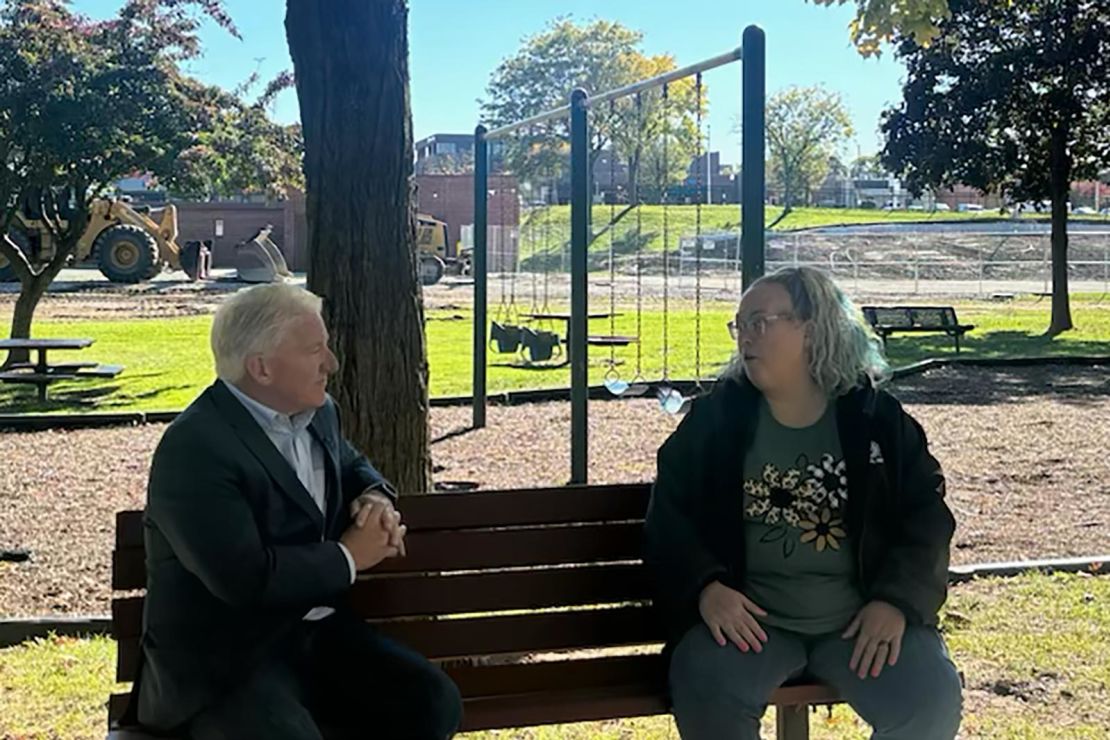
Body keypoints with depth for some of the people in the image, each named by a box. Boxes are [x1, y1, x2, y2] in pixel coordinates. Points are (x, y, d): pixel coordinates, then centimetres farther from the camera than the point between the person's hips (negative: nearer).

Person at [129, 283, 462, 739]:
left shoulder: (315, 412, 8)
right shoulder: (194, 447, -19)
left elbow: (351, 465, 29)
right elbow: (245, 577, -27)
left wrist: (376, 499, 5)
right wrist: (349, 557, -13)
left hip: (316, 631, 8)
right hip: (221, 658, -8)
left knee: (432, 701, -10)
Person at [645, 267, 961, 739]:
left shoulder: (876, 419, 3)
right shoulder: (716, 416, 4)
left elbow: (926, 518, 4)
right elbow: (669, 515, 2)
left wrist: (896, 600, -12)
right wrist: (704, 586, -16)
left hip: (862, 617, 1)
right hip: (749, 616, 0)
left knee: (931, 701, -24)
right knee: (705, 694, -31)